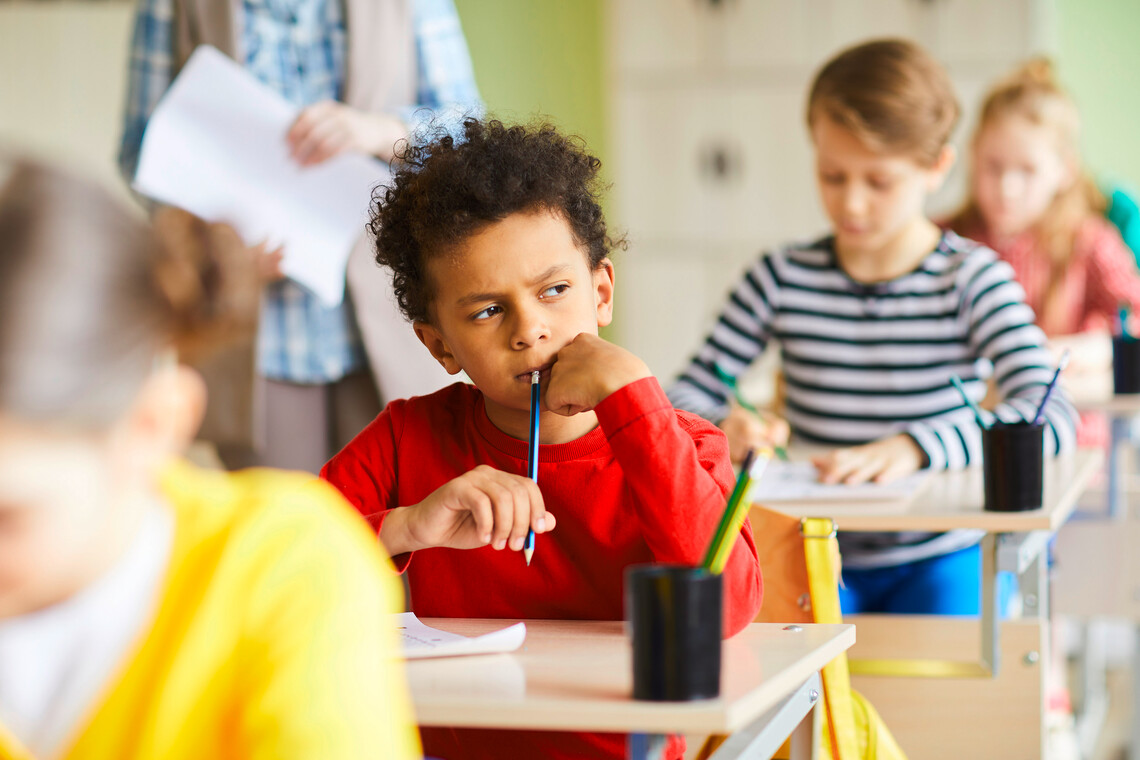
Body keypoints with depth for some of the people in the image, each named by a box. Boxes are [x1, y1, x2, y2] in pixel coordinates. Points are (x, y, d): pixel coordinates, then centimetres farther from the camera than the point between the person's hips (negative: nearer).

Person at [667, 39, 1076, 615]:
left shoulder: (972, 279, -4)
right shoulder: (782, 278, 2)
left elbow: (1051, 415, -19)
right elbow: (687, 396, 2)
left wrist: (913, 447, -35)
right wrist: (723, 429, -23)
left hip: (941, 559, -1)